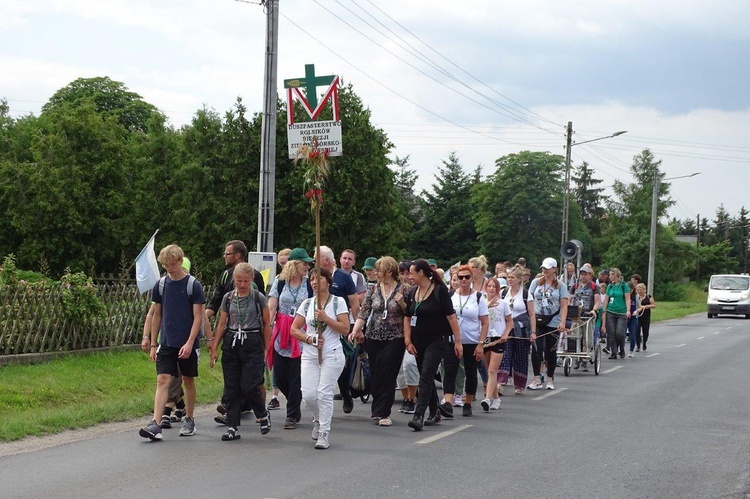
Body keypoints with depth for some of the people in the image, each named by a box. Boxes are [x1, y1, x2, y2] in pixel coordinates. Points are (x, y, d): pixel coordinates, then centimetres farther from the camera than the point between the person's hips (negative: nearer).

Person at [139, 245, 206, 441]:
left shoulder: (193, 285, -6)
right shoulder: (161, 285, 5)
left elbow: (198, 317, -7)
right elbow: (157, 315, 11)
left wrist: (189, 343, -16)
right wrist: (153, 344, 8)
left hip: (187, 344, -2)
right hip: (166, 342, 2)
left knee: (188, 380, 10)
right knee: (162, 380, -7)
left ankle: (189, 421, 24)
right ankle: (156, 424, -14)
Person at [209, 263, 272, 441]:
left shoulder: (259, 298, -2)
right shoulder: (228, 298, 7)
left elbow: (266, 325, 4)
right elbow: (222, 325, 11)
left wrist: (266, 349, 3)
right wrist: (214, 348, 7)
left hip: (252, 344, -3)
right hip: (231, 344, 4)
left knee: (249, 386, -9)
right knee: (231, 387, 2)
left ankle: (263, 414, 18)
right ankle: (233, 427, 8)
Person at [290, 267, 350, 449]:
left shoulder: (338, 302, 0)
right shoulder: (307, 304, 11)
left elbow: (345, 329, -6)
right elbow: (294, 329, 10)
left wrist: (326, 318, -14)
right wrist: (309, 339, -7)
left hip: (331, 354, -3)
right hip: (310, 355, 4)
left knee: (324, 393, -10)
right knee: (308, 394, -6)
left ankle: (324, 433, -1)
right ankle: (318, 419, 25)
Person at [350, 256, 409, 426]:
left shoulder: (403, 290, -3)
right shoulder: (373, 290, 6)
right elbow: (363, 312, 2)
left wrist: (402, 303, -19)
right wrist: (355, 330, -11)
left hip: (394, 339, -4)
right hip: (374, 338, 4)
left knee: (387, 375, -9)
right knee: (375, 374, 6)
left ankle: (382, 412, -7)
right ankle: (379, 410, 18)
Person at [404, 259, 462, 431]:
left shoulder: (439, 290, -10)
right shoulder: (412, 292, 7)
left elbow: (451, 316, -10)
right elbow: (407, 318, 12)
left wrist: (458, 340, -12)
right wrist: (408, 341, 3)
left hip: (436, 341, -6)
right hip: (418, 342, 6)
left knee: (426, 376, -15)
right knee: (426, 378, 13)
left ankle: (418, 416, -22)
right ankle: (434, 413, 26)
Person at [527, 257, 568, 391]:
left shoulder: (561, 285, 2)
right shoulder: (536, 282, 7)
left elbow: (564, 306, -4)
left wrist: (562, 322, -15)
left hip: (553, 323, -1)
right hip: (537, 321, 1)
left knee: (551, 351, 7)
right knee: (536, 349, -10)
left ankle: (550, 379, 18)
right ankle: (537, 379, -6)